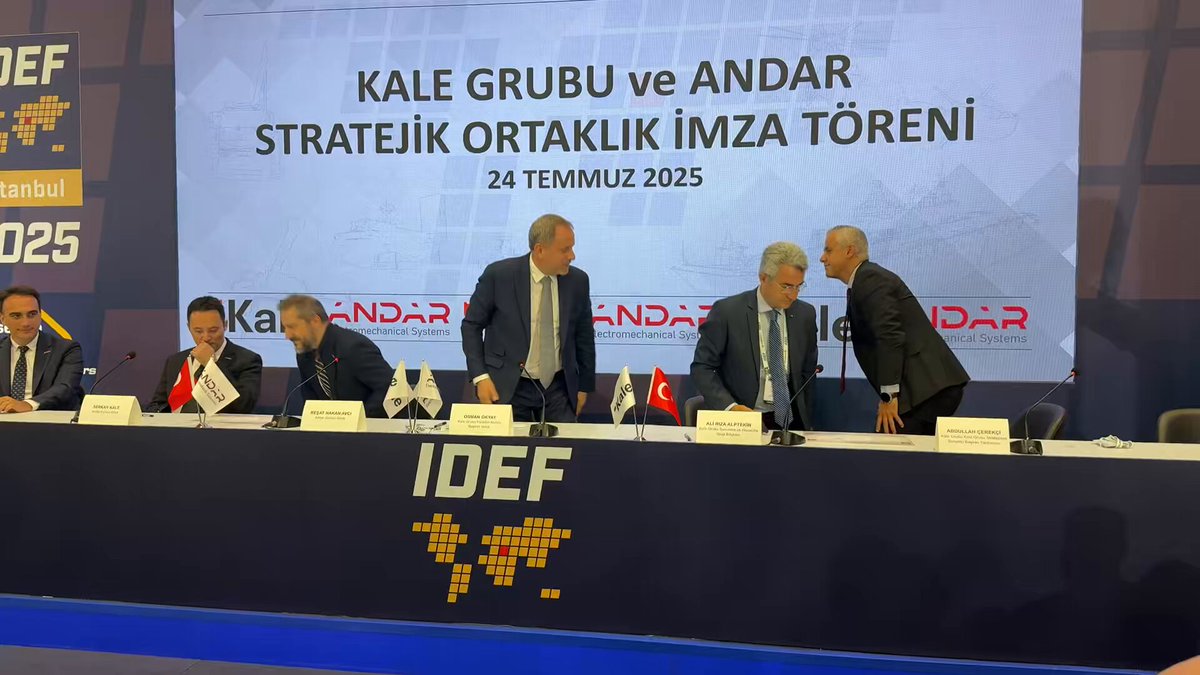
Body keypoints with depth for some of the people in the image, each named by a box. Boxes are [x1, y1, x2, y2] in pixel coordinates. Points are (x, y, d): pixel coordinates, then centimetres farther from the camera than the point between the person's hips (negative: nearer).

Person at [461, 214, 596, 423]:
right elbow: (472, 326, -2)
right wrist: (480, 377, -10)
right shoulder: (498, 275, -10)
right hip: (508, 387, -2)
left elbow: (584, 336, 10)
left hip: (559, 387, 2)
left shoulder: (578, 280, -1)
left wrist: (584, 386, 12)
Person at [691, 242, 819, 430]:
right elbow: (701, 368, -4)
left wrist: (805, 420, 8)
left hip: (790, 421, 4)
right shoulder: (727, 311, -6)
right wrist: (729, 407, -17)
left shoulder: (805, 314, 7)